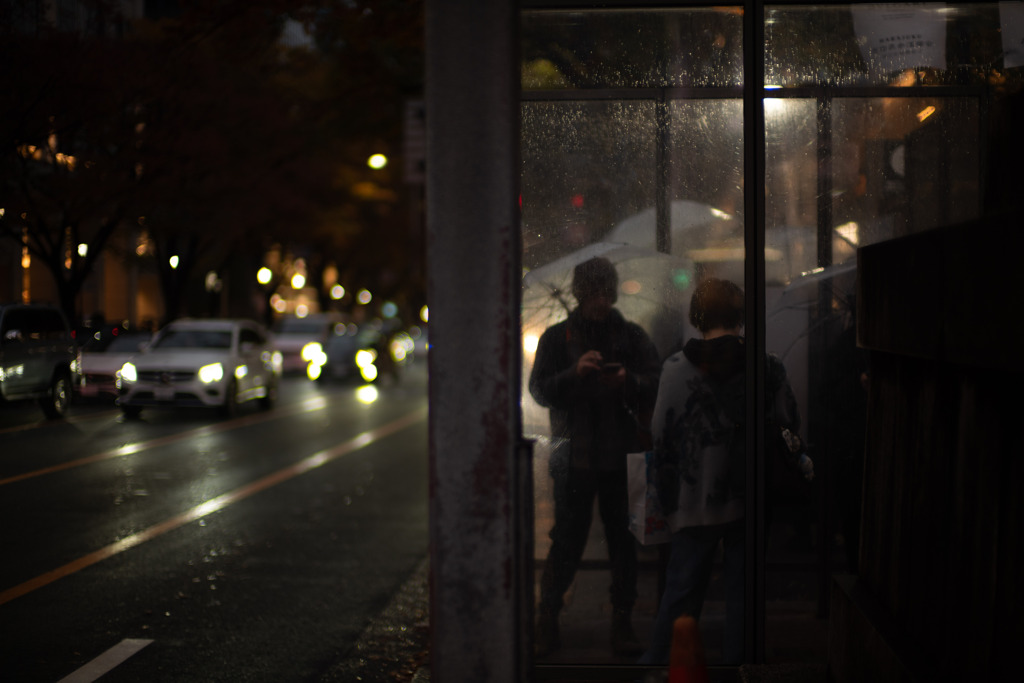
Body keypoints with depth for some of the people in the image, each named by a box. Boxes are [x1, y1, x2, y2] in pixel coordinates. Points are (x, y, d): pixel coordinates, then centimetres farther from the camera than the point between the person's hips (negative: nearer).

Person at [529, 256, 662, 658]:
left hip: (621, 457, 1)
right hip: (574, 455, -1)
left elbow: (659, 382, 3)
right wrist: (575, 373, -17)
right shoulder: (557, 337, 8)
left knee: (624, 542, 1)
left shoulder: (632, 336, 9)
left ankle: (622, 625, 8)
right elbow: (540, 390, 0)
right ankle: (547, 624, 9)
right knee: (567, 542, -1)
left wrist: (629, 381, -18)